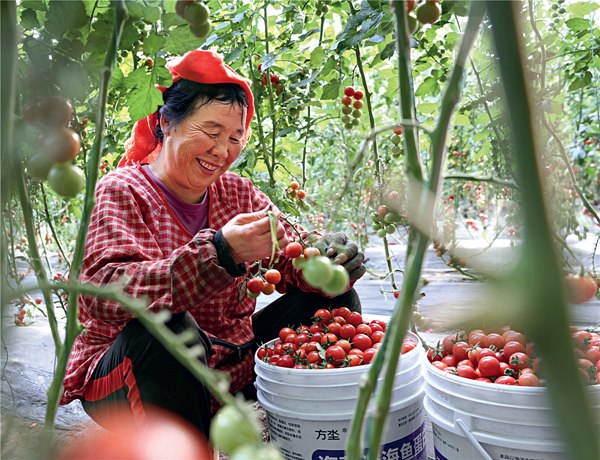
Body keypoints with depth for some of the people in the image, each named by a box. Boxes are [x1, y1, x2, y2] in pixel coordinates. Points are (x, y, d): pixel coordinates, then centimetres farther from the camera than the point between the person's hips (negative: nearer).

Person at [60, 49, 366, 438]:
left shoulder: (237, 192, 4)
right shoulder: (123, 192, -12)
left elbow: (293, 257, -2)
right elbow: (101, 294, -28)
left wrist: (328, 259, -26)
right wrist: (218, 253, -41)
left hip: (235, 369, 5)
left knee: (336, 300, -5)